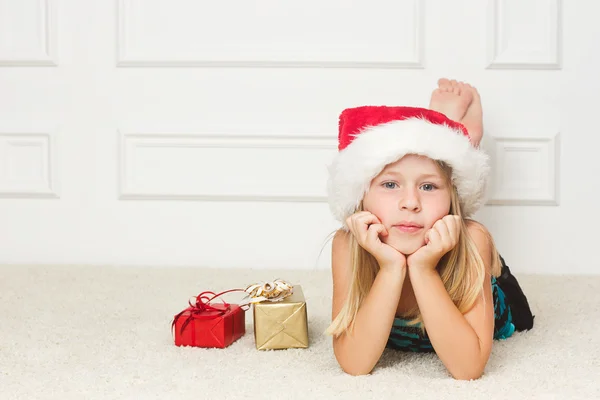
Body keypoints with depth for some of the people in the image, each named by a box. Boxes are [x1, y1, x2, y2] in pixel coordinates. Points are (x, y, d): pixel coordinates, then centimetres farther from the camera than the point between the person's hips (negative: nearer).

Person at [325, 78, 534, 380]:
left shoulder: (471, 241, -41)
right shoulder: (347, 245, -38)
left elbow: (468, 368, -45)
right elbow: (355, 364, -42)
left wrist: (423, 270, -54)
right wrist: (391, 270, -52)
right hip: (390, 335, 0)